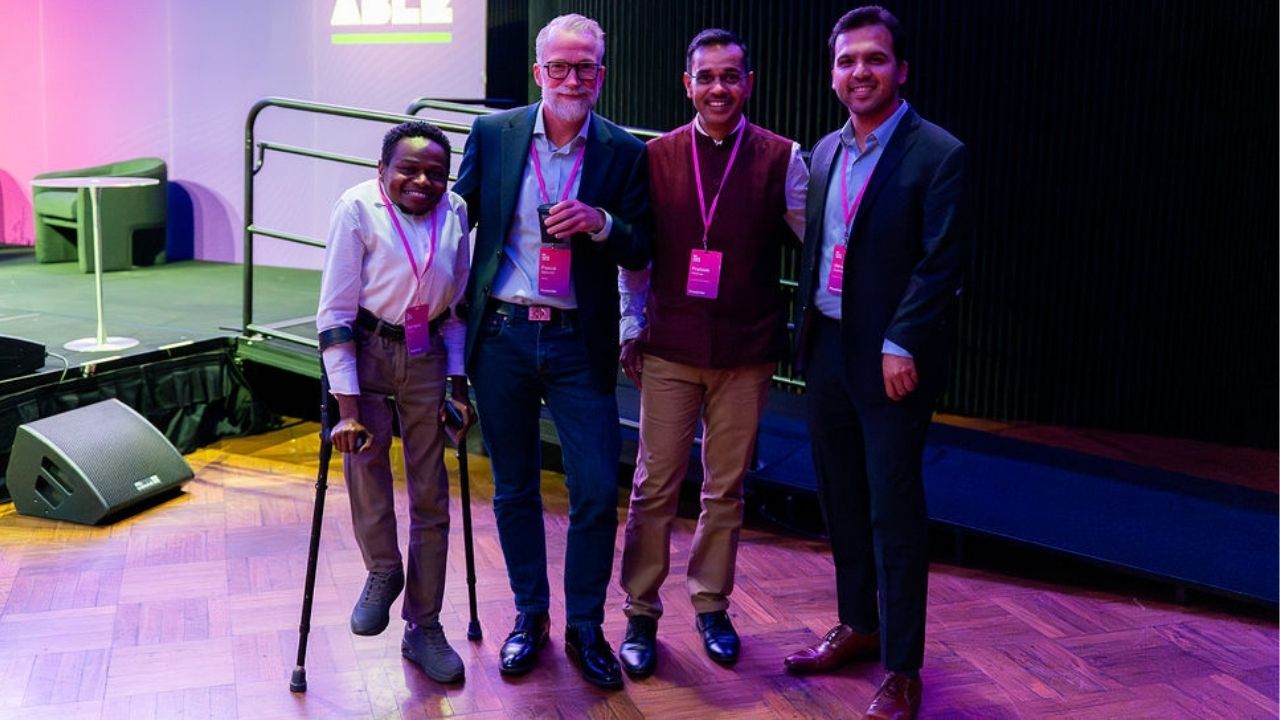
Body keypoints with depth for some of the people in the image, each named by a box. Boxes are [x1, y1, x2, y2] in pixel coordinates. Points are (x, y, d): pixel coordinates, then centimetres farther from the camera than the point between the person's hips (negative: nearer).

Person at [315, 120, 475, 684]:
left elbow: (457, 308, 8)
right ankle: (382, 570, 0)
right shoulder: (358, 209, -16)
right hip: (365, 351, -3)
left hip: (427, 357, 3)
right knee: (366, 442, -28)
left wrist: (458, 386, 3)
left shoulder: (454, 214, -4)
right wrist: (347, 407, -21)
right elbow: (335, 314, -17)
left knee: (430, 495, 5)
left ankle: (423, 628, 20)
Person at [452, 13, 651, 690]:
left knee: (597, 491, -2)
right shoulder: (492, 133, 2)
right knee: (515, 488, 12)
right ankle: (529, 615, 29)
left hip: (580, 342, -1)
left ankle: (585, 627, 17)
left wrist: (601, 223, -19)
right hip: (502, 335, 1)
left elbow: (640, 252, 1)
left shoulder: (624, 152, 0)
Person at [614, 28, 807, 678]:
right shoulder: (656, 157, 3)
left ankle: (711, 605, 26)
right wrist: (631, 327, 6)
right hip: (669, 349, 0)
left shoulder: (781, 159, -1)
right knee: (655, 485, 3)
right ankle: (640, 615, 15)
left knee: (726, 487, 10)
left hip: (746, 353, 0)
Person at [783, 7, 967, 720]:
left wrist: (900, 345, -18)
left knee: (894, 509, 0)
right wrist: (805, 333, 10)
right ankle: (859, 626, 33)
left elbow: (941, 264, -14)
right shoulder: (826, 153, 11)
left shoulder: (937, 154, -10)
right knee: (842, 499, 16)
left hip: (891, 359, -7)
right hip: (827, 348, 7)